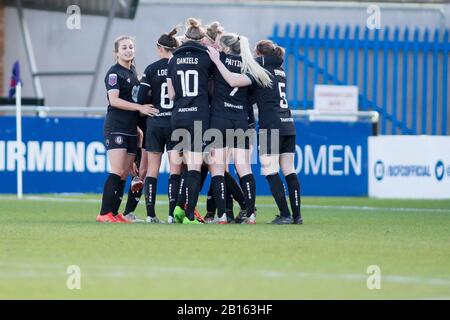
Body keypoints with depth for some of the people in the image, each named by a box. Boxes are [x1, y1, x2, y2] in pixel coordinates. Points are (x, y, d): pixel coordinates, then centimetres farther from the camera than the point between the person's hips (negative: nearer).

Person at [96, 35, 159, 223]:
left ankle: (114, 213, 9)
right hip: (116, 128, -8)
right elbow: (114, 100, -18)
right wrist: (140, 108, -20)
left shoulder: (133, 72, 16)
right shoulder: (114, 73, -7)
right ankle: (104, 214, -13)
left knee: (125, 174, 6)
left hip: (131, 128, 8)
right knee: (117, 172, -14)